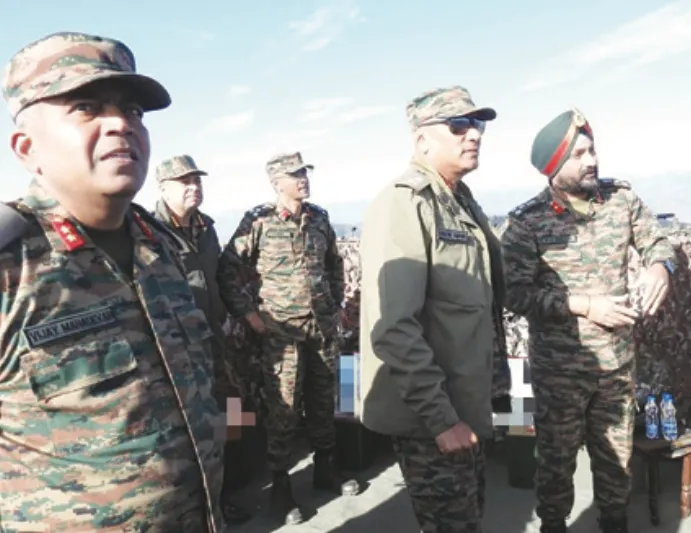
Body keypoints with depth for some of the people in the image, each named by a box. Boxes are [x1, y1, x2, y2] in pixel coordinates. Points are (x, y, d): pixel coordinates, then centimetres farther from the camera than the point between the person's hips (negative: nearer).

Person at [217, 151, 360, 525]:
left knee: (322, 403, 15)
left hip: (323, 328, 5)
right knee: (283, 410, 2)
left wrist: (337, 305, 14)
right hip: (281, 331, -5)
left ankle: (325, 469, 32)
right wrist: (248, 313, -10)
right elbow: (227, 269, -7)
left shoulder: (319, 218, 7)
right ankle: (280, 485, 17)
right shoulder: (258, 221, -8)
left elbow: (335, 265, 19)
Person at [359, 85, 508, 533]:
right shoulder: (403, 206, -19)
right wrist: (440, 417, -25)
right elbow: (393, 329, -27)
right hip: (428, 417, -9)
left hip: (465, 407, 9)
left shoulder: (464, 203, 10)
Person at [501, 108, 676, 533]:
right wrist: (584, 305, -22)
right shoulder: (528, 222, -14)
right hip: (560, 368, -3)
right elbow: (516, 294, -17)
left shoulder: (622, 197, -2)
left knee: (617, 456, 21)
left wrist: (659, 267, -16)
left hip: (619, 361, 4)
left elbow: (657, 241, 7)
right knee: (557, 460, 15)